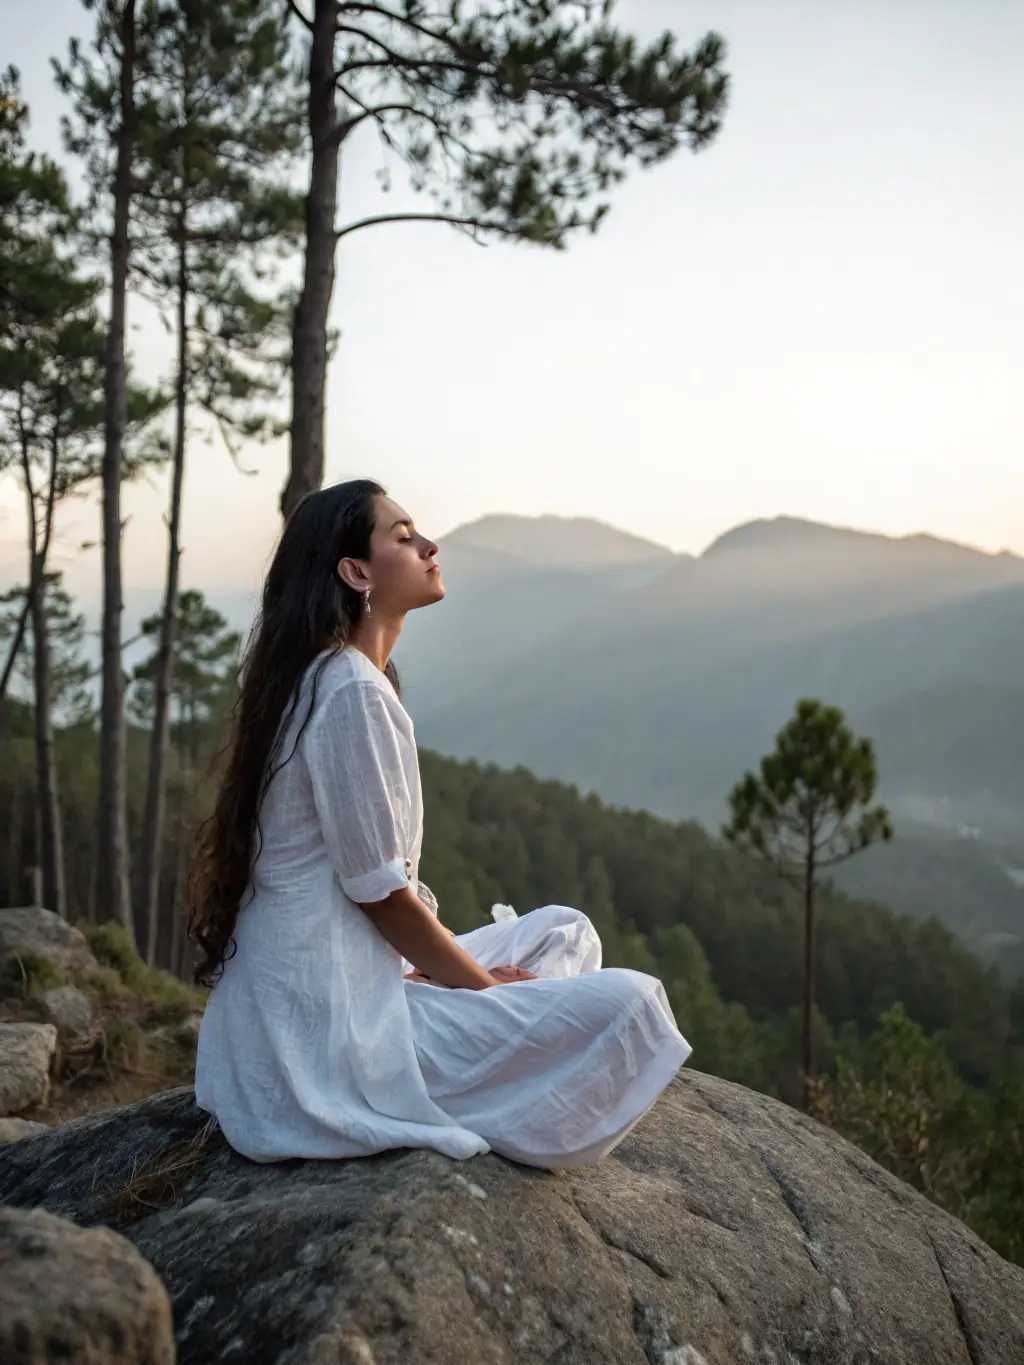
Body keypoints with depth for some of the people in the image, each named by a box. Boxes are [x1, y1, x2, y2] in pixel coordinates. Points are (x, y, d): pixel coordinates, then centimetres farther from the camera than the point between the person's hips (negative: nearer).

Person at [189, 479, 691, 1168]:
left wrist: (475, 972, 5)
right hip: (331, 1025, -10)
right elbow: (381, 892, -17)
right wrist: (485, 983, -4)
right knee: (627, 1006, -16)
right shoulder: (352, 692, -18)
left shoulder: (343, 678, 14)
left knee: (563, 932, 17)